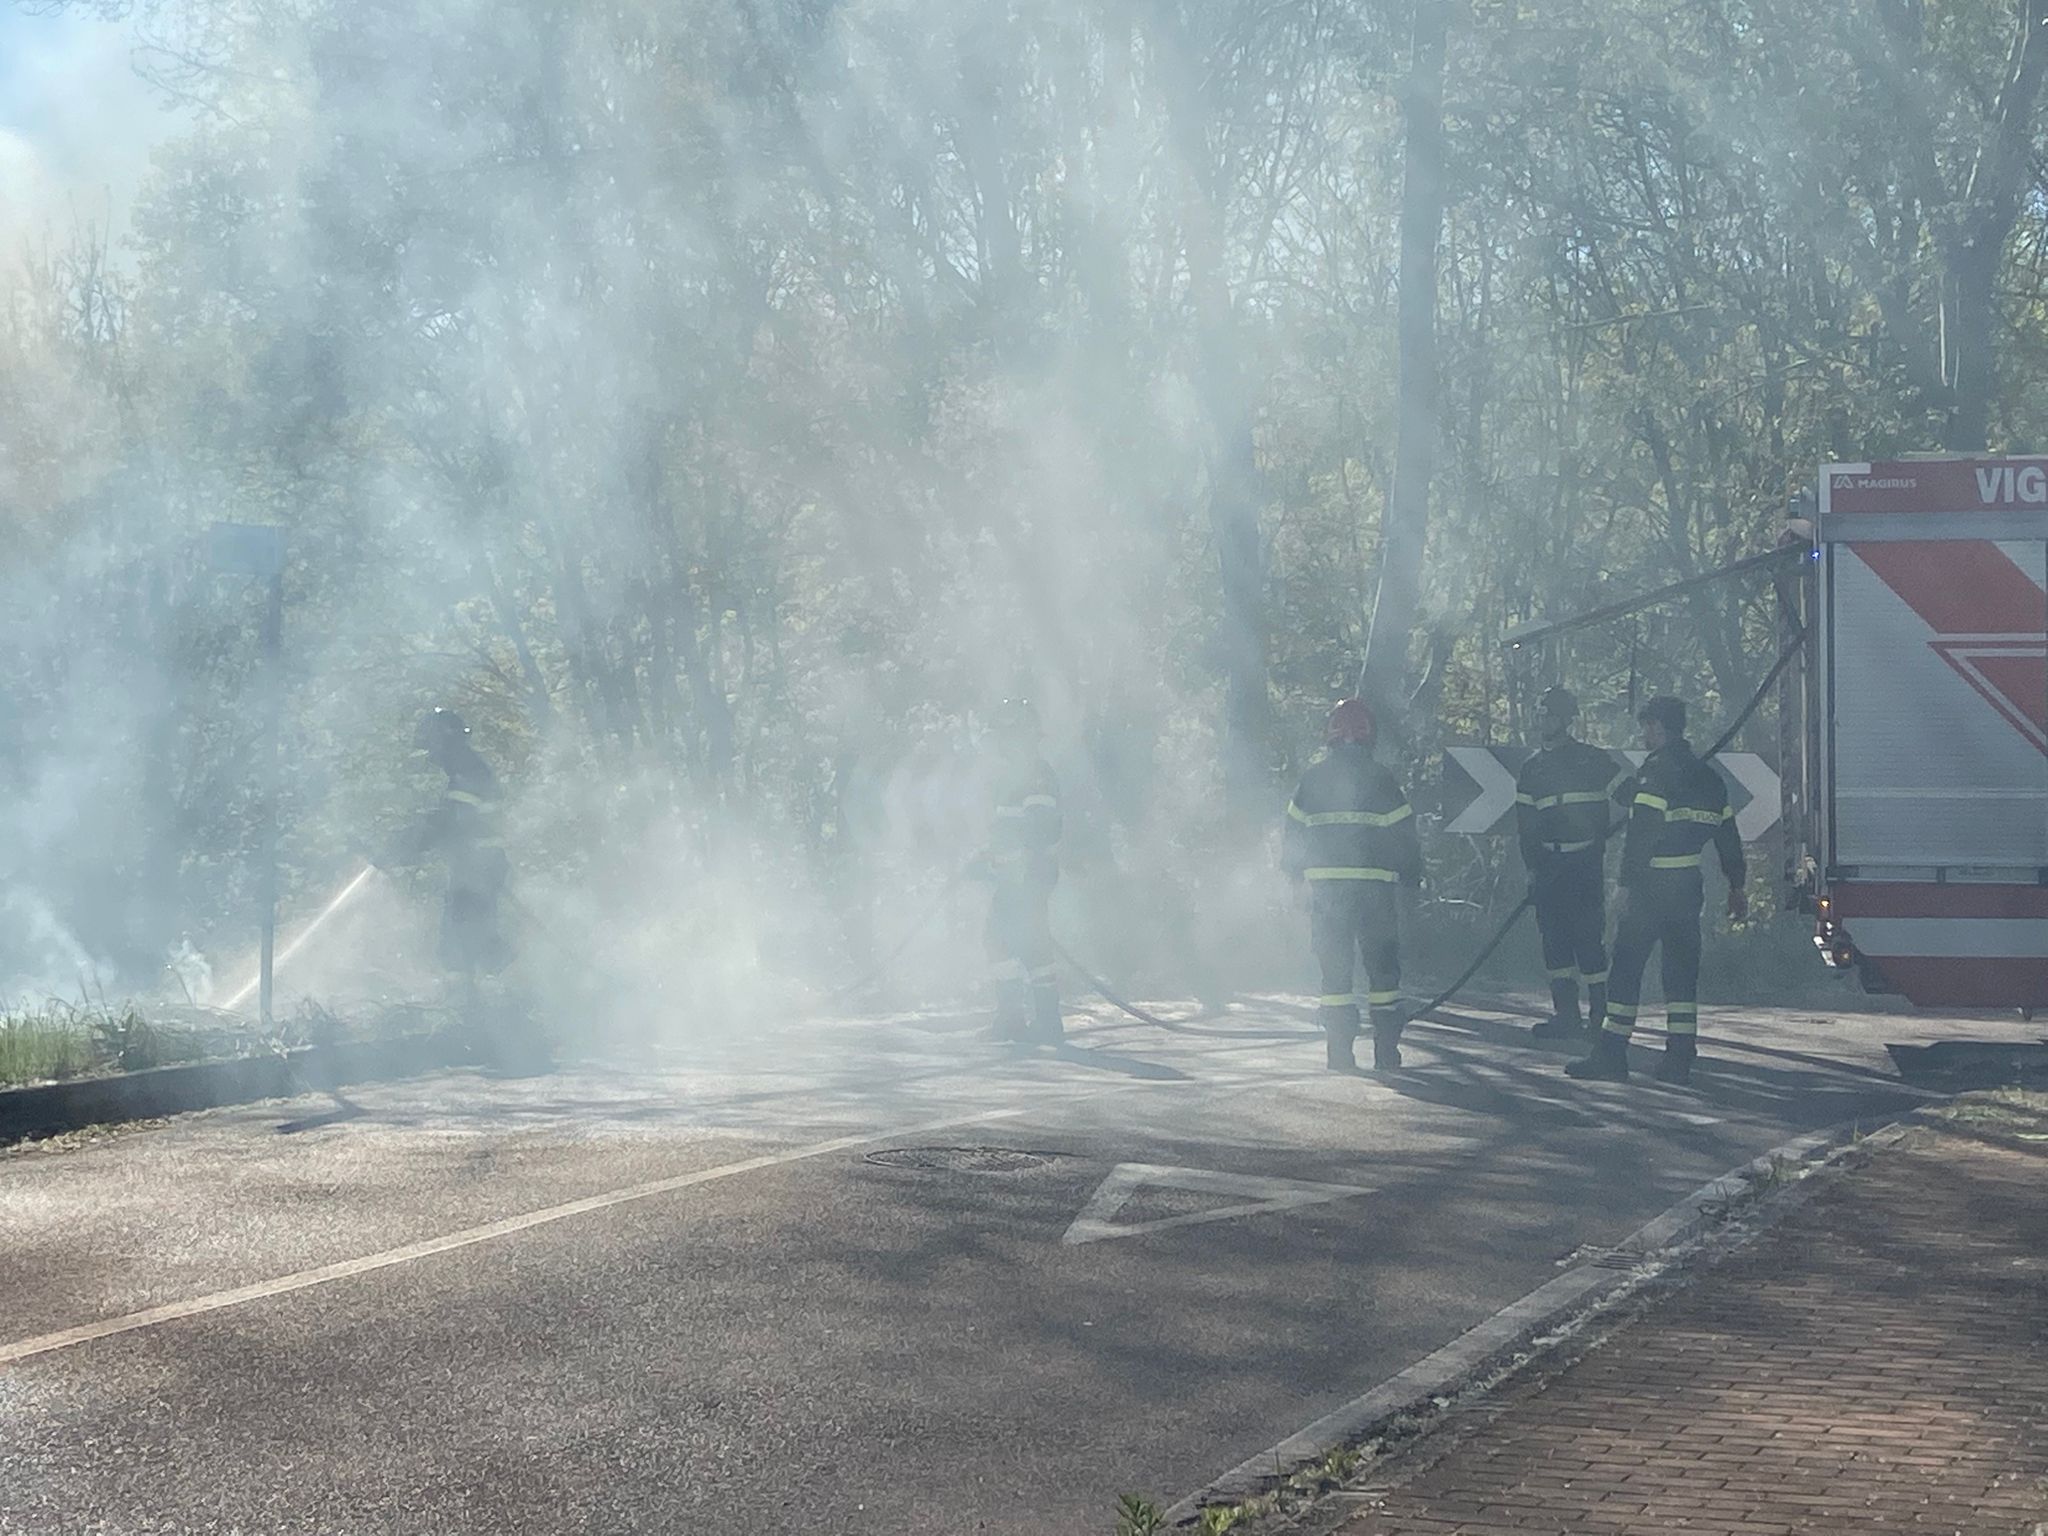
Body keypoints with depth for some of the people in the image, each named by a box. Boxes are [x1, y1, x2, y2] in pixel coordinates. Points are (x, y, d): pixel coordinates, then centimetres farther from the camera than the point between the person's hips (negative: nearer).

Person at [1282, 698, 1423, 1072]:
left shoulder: (1313, 778, 4)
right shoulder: (1381, 780, -1)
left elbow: (1294, 834, 6)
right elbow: (1404, 836, -1)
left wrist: (1298, 871, 22)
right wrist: (1412, 877, 13)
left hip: (1326, 887, 1)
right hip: (1376, 886, -1)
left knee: (1335, 969, 7)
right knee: (1383, 966, 8)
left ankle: (1340, 1053, 2)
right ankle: (1387, 1051, 5)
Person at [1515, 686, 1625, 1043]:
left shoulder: (1593, 760, 3)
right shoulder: (1531, 769, 14)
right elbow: (1525, 824, 11)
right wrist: (1531, 869, 3)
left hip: (1587, 862, -4)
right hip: (1549, 863, 4)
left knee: (1588, 936, -8)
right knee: (1554, 937, 2)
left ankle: (1600, 1013, -3)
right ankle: (1566, 1014, 5)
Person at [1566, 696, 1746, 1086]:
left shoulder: (1657, 772, -11)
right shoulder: (1708, 777, 13)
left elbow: (1641, 833, -18)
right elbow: (1728, 833, 18)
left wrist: (1628, 884, -18)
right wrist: (1737, 887, 24)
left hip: (1651, 886, -7)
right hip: (1689, 886, 7)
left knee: (1626, 967, -1)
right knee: (1682, 970, 9)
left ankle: (1611, 1056, -1)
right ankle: (1680, 1060, 5)